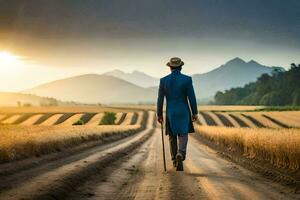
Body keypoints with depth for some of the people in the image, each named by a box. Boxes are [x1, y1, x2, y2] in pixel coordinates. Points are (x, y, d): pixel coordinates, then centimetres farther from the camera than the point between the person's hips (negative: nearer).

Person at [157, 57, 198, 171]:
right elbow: (192, 98, -8)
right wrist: (195, 113, 2)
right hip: (183, 112, -2)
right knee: (183, 136, 3)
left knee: (172, 137, 17)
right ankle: (180, 154, -26)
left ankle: (175, 161, 23)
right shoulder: (187, 79, -8)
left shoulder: (163, 80, -4)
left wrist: (159, 115, 8)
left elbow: (160, 100, -1)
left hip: (170, 113, 2)